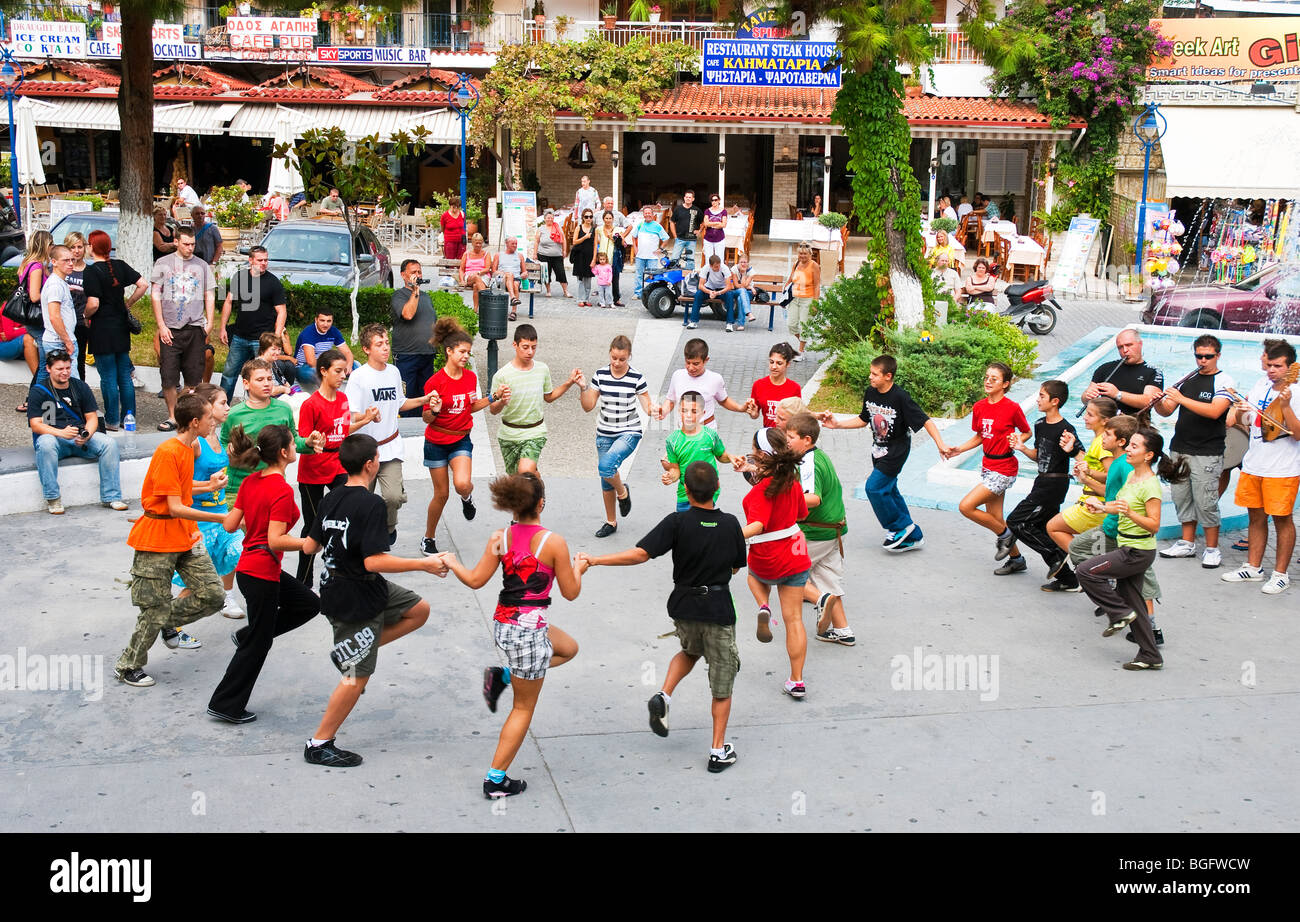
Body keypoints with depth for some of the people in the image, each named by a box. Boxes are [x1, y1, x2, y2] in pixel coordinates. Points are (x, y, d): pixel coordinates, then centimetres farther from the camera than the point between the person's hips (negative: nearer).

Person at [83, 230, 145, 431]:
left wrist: (86, 316, -1)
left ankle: (112, 421, 7)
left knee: (108, 378, 1)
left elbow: (93, 303, -20)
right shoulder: (120, 265, 3)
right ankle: (129, 416, 15)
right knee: (125, 375, 12)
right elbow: (143, 285, 3)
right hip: (122, 327, 6)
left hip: (102, 329, -6)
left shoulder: (91, 271, -14)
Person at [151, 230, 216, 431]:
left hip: (195, 328, 1)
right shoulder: (163, 263, 7)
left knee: (194, 377, 2)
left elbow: (209, 296, 14)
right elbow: (156, 296, 5)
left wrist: (209, 323, 2)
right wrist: (161, 326, -3)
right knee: (168, 377, -3)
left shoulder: (202, 266, 11)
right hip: (170, 329, -1)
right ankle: (172, 417, 7)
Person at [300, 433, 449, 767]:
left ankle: (348, 650, 17)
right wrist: (424, 564, -21)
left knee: (419, 610, 17)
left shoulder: (331, 499, 3)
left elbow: (309, 546, 10)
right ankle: (319, 745, 12)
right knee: (357, 677, 2)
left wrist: (324, 540, 33)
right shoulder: (371, 505, -22)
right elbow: (374, 561, -27)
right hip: (357, 600, -9)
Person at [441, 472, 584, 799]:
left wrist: (450, 562, 18)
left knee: (569, 648, 30)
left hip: (502, 623, 6)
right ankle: (496, 780, 14)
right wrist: (579, 567, 13)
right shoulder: (553, 542, -15)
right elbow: (570, 592, -7)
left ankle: (502, 676, 18)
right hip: (530, 629, -6)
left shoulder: (500, 537, -2)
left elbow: (475, 580, 1)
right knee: (524, 708, 10)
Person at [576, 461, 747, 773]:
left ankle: (663, 695, 10)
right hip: (719, 610, -1)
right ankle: (719, 750, 13)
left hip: (683, 607, 1)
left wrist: (594, 560, -19)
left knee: (690, 651, 33)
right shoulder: (730, 524, -8)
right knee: (722, 682, 10)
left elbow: (640, 554, -22)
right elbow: (737, 566, 7)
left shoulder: (677, 522, -14)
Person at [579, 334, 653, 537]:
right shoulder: (600, 375, -1)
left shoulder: (636, 378, -8)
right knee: (606, 482, 9)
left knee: (606, 466, -28)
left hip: (629, 432, -4)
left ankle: (623, 492, 4)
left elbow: (647, 405, -4)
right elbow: (588, 407, 1)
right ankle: (611, 522, 27)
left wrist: (652, 410, -26)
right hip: (604, 433, 4)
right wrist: (583, 388, -15)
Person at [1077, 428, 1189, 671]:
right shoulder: (1132, 476, 7)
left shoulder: (1150, 485, -19)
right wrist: (1102, 506, 12)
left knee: (1086, 571, -11)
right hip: (1127, 549, 9)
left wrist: (1129, 513, -35)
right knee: (1132, 601, 13)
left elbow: (1154, 525, -22)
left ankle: (1120, 614, 2)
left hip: (1138, 552, -9)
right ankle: (1150, 656, 20)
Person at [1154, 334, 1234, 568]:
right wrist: (1158, 401, -10)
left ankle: (1212, 549, 7)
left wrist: (1182, 399, -25)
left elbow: (1214, 411, -20)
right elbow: (1167, 411, 12)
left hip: (1207, 453, -6)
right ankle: (1187, 544, 22)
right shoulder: (1188, 379, 12)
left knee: (1205, 502, -4)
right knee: (1182, 498, 10)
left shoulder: (1224, 381, -4)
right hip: (1179, 449, 6)